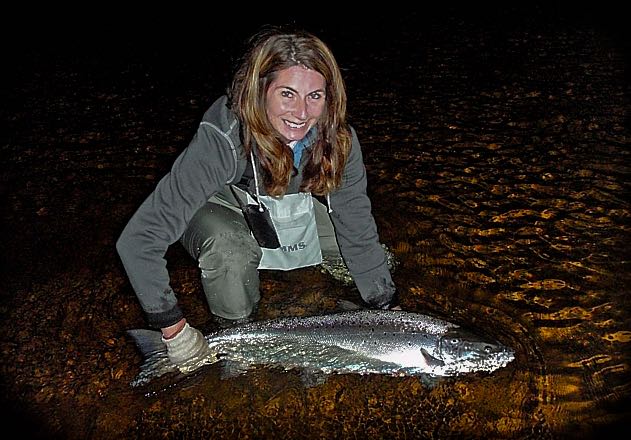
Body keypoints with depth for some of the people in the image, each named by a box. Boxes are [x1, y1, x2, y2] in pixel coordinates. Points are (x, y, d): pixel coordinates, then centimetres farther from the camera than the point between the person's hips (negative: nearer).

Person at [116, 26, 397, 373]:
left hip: (294, 207, 4)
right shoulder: (222, 140, -40)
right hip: (224, 207, -3)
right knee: (229, 256, -37)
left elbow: (358, 231, -17)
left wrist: (385, 307, -19)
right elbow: (137, 241, -39)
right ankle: (231, 319, -4)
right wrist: (173, 327, -35)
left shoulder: (338, 139, -27)